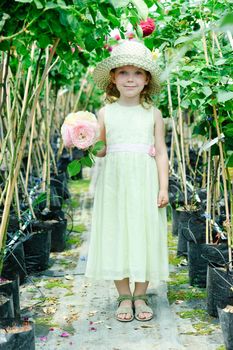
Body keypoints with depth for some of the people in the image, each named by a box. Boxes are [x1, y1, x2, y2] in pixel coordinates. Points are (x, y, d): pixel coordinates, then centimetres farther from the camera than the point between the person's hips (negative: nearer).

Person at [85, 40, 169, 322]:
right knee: (116, 236, 3)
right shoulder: (105, 113, 4)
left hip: (145, 183, 0)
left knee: (144, 235, 3)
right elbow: (100, 150, 7)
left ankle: (140, 296, 19)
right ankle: (124, 296, 17)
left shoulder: (152, 113, 4)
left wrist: (163, 188, -4)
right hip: (114, 182, 1)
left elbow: (161, 152, 3)